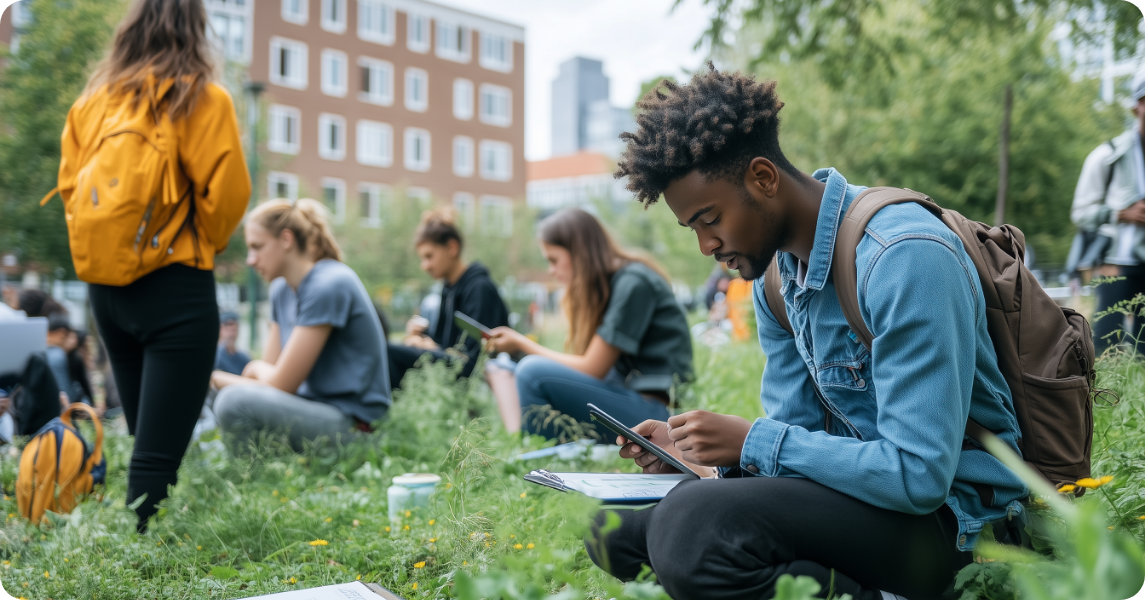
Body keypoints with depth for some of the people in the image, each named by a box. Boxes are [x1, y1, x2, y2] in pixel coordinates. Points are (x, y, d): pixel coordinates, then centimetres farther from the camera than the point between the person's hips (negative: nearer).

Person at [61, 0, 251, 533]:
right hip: (176, 288, -6)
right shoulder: (202, 99, -6)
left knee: (144, 441, 18)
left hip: (106, 285, 6)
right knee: (158, 454, -5)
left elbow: (70, 186, 9)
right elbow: (227, 192, -9)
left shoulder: (92, 102, 9)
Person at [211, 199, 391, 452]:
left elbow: (282, 385, -18)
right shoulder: (281, 289, 11)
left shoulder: (330, 285, -18)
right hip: (317, 408, 10)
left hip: (351, 423, -10)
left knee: (235, 401, -28)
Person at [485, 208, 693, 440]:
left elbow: (592, 369, -14)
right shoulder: (606, 284, 14)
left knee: (533, 371, -23)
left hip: (652, 410, -10)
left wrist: (522, 344, -5)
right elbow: (592, 363, 10)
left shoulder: (633, 283, -14)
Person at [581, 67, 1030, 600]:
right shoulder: (775, 270, 6)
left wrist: (752, 441, -20)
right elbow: (795, 434, 11)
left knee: (690, 530, -32)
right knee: (615, 525, 2)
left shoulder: (905, 258, -22)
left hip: (944, 510, -9)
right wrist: (696, 451, -9)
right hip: (856, 477, 9)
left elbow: (918, 475, -26)